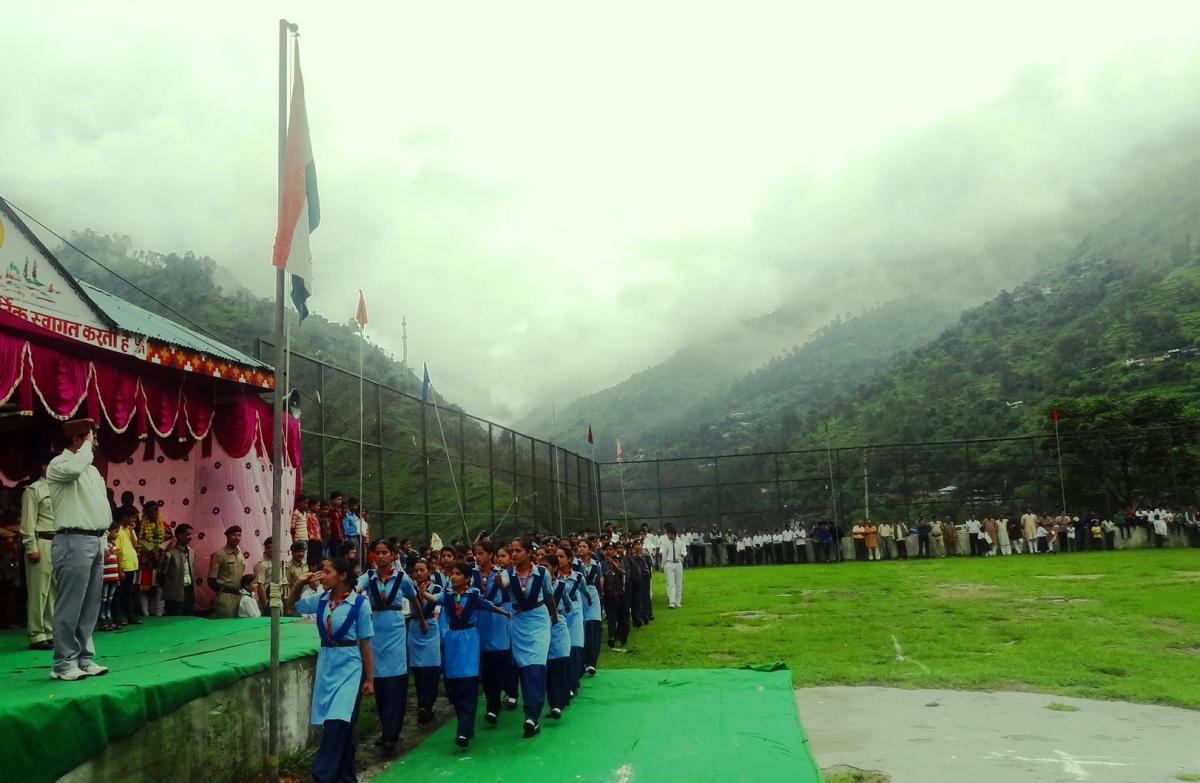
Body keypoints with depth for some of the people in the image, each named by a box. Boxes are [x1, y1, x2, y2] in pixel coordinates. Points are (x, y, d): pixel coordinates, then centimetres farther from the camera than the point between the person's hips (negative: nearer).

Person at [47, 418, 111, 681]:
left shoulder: (91, 469, 20)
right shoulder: (59, 464, -4)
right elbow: (74, 470, -30)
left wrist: (103, 538, 16)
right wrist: (87, 445, -13)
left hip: (96, 541, 8)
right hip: (74, 541, -8)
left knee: (90, 607, 9)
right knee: (70, 606, -6)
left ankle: (84, 659, 15)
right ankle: (64, 664, -1)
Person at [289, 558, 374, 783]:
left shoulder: (359, 603, -11)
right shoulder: (321, 599, 2)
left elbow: (365, 643, -7)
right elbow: (294, 603, 20)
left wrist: (369, 678, -5)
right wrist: (302, 582, -1)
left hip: (349, 668, -5)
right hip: (326, 666, 5)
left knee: (337, 725, -14)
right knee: (340, 726, 13)